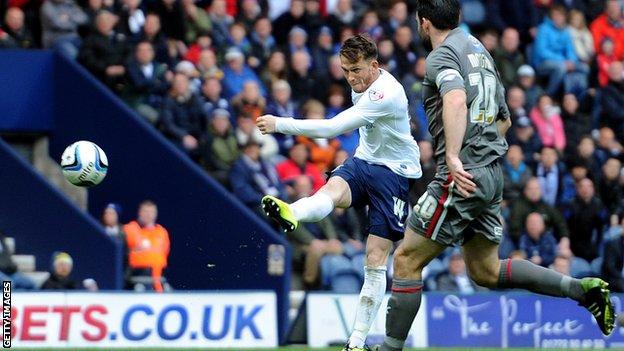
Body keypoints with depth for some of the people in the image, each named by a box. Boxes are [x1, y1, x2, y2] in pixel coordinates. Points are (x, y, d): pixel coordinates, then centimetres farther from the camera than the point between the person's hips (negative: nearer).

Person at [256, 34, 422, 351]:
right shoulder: (364, 83, 3)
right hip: (363, 162, 6)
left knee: (375, 260, -8)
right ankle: (291, 214, -66)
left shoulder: (385, 94, -25)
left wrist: (280, 124, -32)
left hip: (394, 173, -6)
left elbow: (333, 128, -31)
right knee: (332, 189, -32)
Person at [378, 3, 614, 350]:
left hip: (463, 177, -9)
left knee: (406, 260, -2)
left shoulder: (443, 55, -8)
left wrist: (453, 157, -35)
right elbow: (504, 119, 28)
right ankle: (582, 289, 8)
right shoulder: (480, 51, 20)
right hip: (492, 175, 9)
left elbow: (456, 100, -29)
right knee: (486, 271, 16)